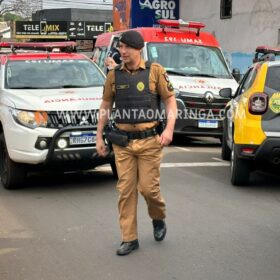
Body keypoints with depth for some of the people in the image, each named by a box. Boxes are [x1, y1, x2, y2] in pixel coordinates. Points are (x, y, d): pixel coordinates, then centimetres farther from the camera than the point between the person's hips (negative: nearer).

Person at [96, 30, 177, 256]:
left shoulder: (155, 71, -2)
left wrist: (169, 129, -12)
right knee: (126, 190, 2)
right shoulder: (114, 75, 6)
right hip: (123, 142, 3)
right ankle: (129, 238, 12)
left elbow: (170, 100, 1)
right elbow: (105, 106, 13)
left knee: (148, 187, -1)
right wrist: (99, 137, 9)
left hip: (149, 141, -2)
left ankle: (159, 219, 31)